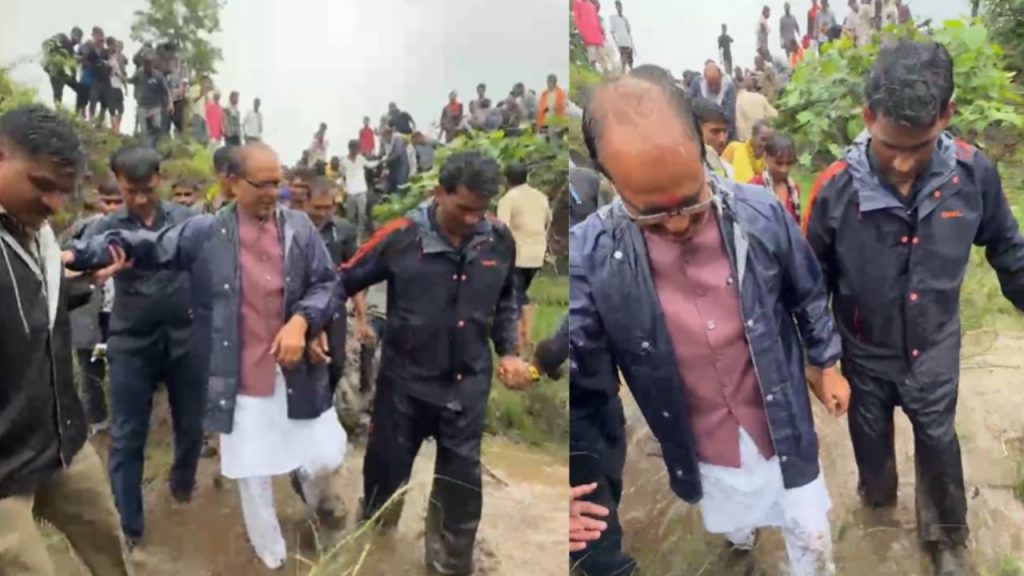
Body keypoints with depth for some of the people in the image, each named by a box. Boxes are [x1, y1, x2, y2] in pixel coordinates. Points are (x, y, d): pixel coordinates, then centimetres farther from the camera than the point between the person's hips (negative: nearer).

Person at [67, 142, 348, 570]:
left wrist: (301, 320, -17)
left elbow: (326, 283, 0)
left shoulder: (300, 227, -2)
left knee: (326, 458, 4)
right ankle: (272, 555, 35)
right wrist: (79, 254, -1)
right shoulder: (206, 232, -4)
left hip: (297, 370, 1)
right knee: (253, 478, 11)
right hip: (241, 377, 0)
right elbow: (147, 247, 6)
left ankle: (309, 485, 44)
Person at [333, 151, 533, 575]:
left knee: (462, 483, 12)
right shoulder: (401, 237, -15)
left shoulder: (499, 241, -4)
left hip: (468, 385, 2)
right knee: (386, 474, 16)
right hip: (404, 381, -1)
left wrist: (509, 351, 4)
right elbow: (344, 281, -5)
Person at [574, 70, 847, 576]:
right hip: (700, 447, 1)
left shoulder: (761, 215, -20)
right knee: (732, 527, 31)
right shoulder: (589, 255, -25)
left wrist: (827, 365, 9)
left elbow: (809, 297, -1)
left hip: (784, 426, -1)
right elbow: (583, 389, -21)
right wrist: (591, 487, -23)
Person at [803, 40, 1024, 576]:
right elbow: (813, 281, -10)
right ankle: (878, 494, 56)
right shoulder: (835, 188, -24)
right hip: (866, 352, 0)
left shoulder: (973, 173, -20)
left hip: (934, 349, 1)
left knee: (938, 440, 19)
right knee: (871, 437, 23)